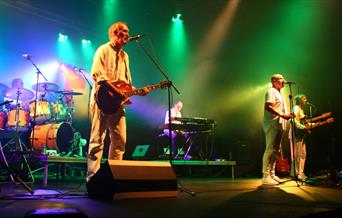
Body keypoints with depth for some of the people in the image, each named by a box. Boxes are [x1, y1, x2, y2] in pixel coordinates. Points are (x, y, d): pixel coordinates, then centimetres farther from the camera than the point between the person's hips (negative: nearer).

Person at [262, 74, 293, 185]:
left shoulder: (278, 93, 26)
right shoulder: (271, 91, -5)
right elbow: (268, 107, -19)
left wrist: (287, 114, 13)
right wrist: (282, 115, -22)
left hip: (278, 125, 10)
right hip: (272, 125, -10)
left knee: (275, 150, 11)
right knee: (270, 150, -13)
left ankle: (272, 175, 17)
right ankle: (266, 177, -13)